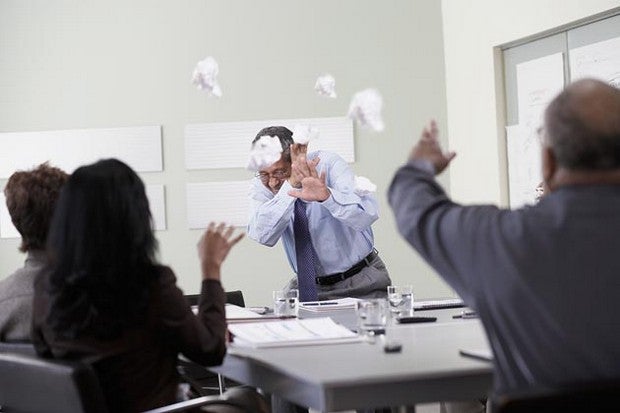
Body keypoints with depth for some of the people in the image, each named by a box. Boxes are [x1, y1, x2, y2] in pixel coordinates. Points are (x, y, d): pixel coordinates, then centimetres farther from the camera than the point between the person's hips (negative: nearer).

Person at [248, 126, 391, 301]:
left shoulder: (328, 164, -15)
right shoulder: (261, 185, -6)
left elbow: (368, 214, -30)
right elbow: (262, 235, -25)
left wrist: (326, 195, -48)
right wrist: (291, 185, -34)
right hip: (309, 285, 3)